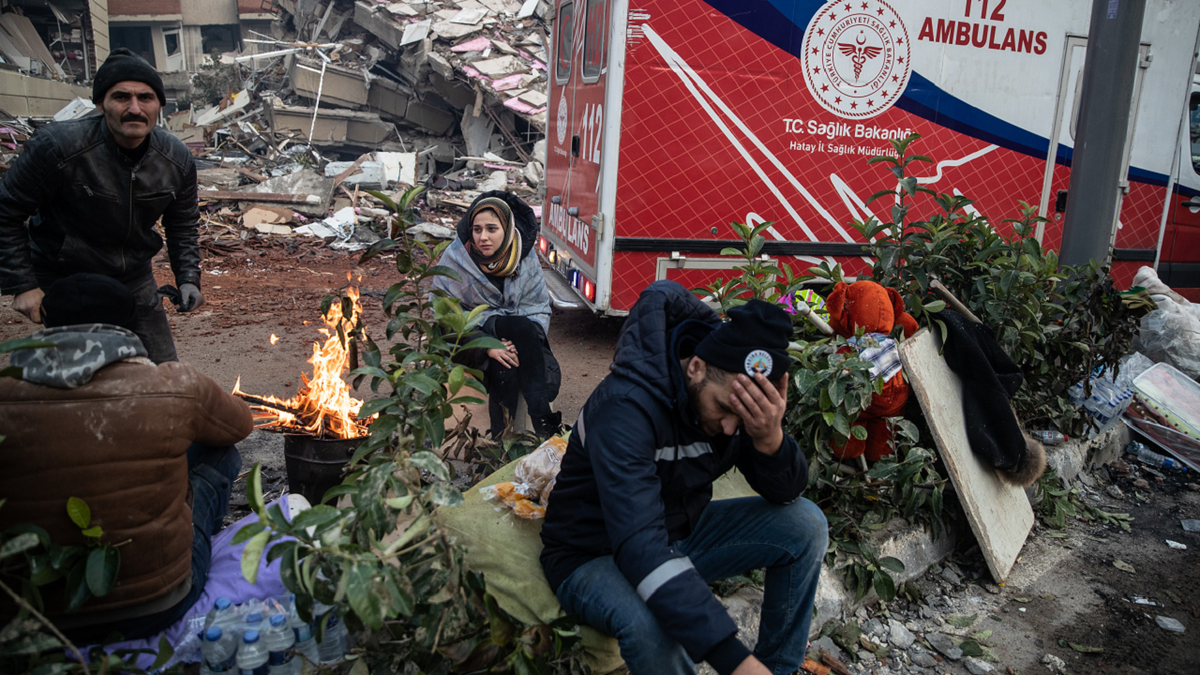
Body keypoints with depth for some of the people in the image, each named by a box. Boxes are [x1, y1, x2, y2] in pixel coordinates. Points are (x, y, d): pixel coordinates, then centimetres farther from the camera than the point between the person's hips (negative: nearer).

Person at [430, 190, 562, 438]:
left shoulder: (525, 256, -2)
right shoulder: (456, 257, -10)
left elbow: (539, 308, 1)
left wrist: (521, 342, -20)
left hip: (514, 334, 3)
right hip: (471, 334, -3)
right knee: (521, 326, -32)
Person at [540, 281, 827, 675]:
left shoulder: (734, 395, -11)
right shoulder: (626, 407, -33)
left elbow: (786, 494, -8)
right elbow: (639, 547, -42)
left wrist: (770, 439, -33)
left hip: (681, 532, 7)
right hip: (597, 555, -6)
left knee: (806, 524, -6)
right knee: (654, 625, -38)